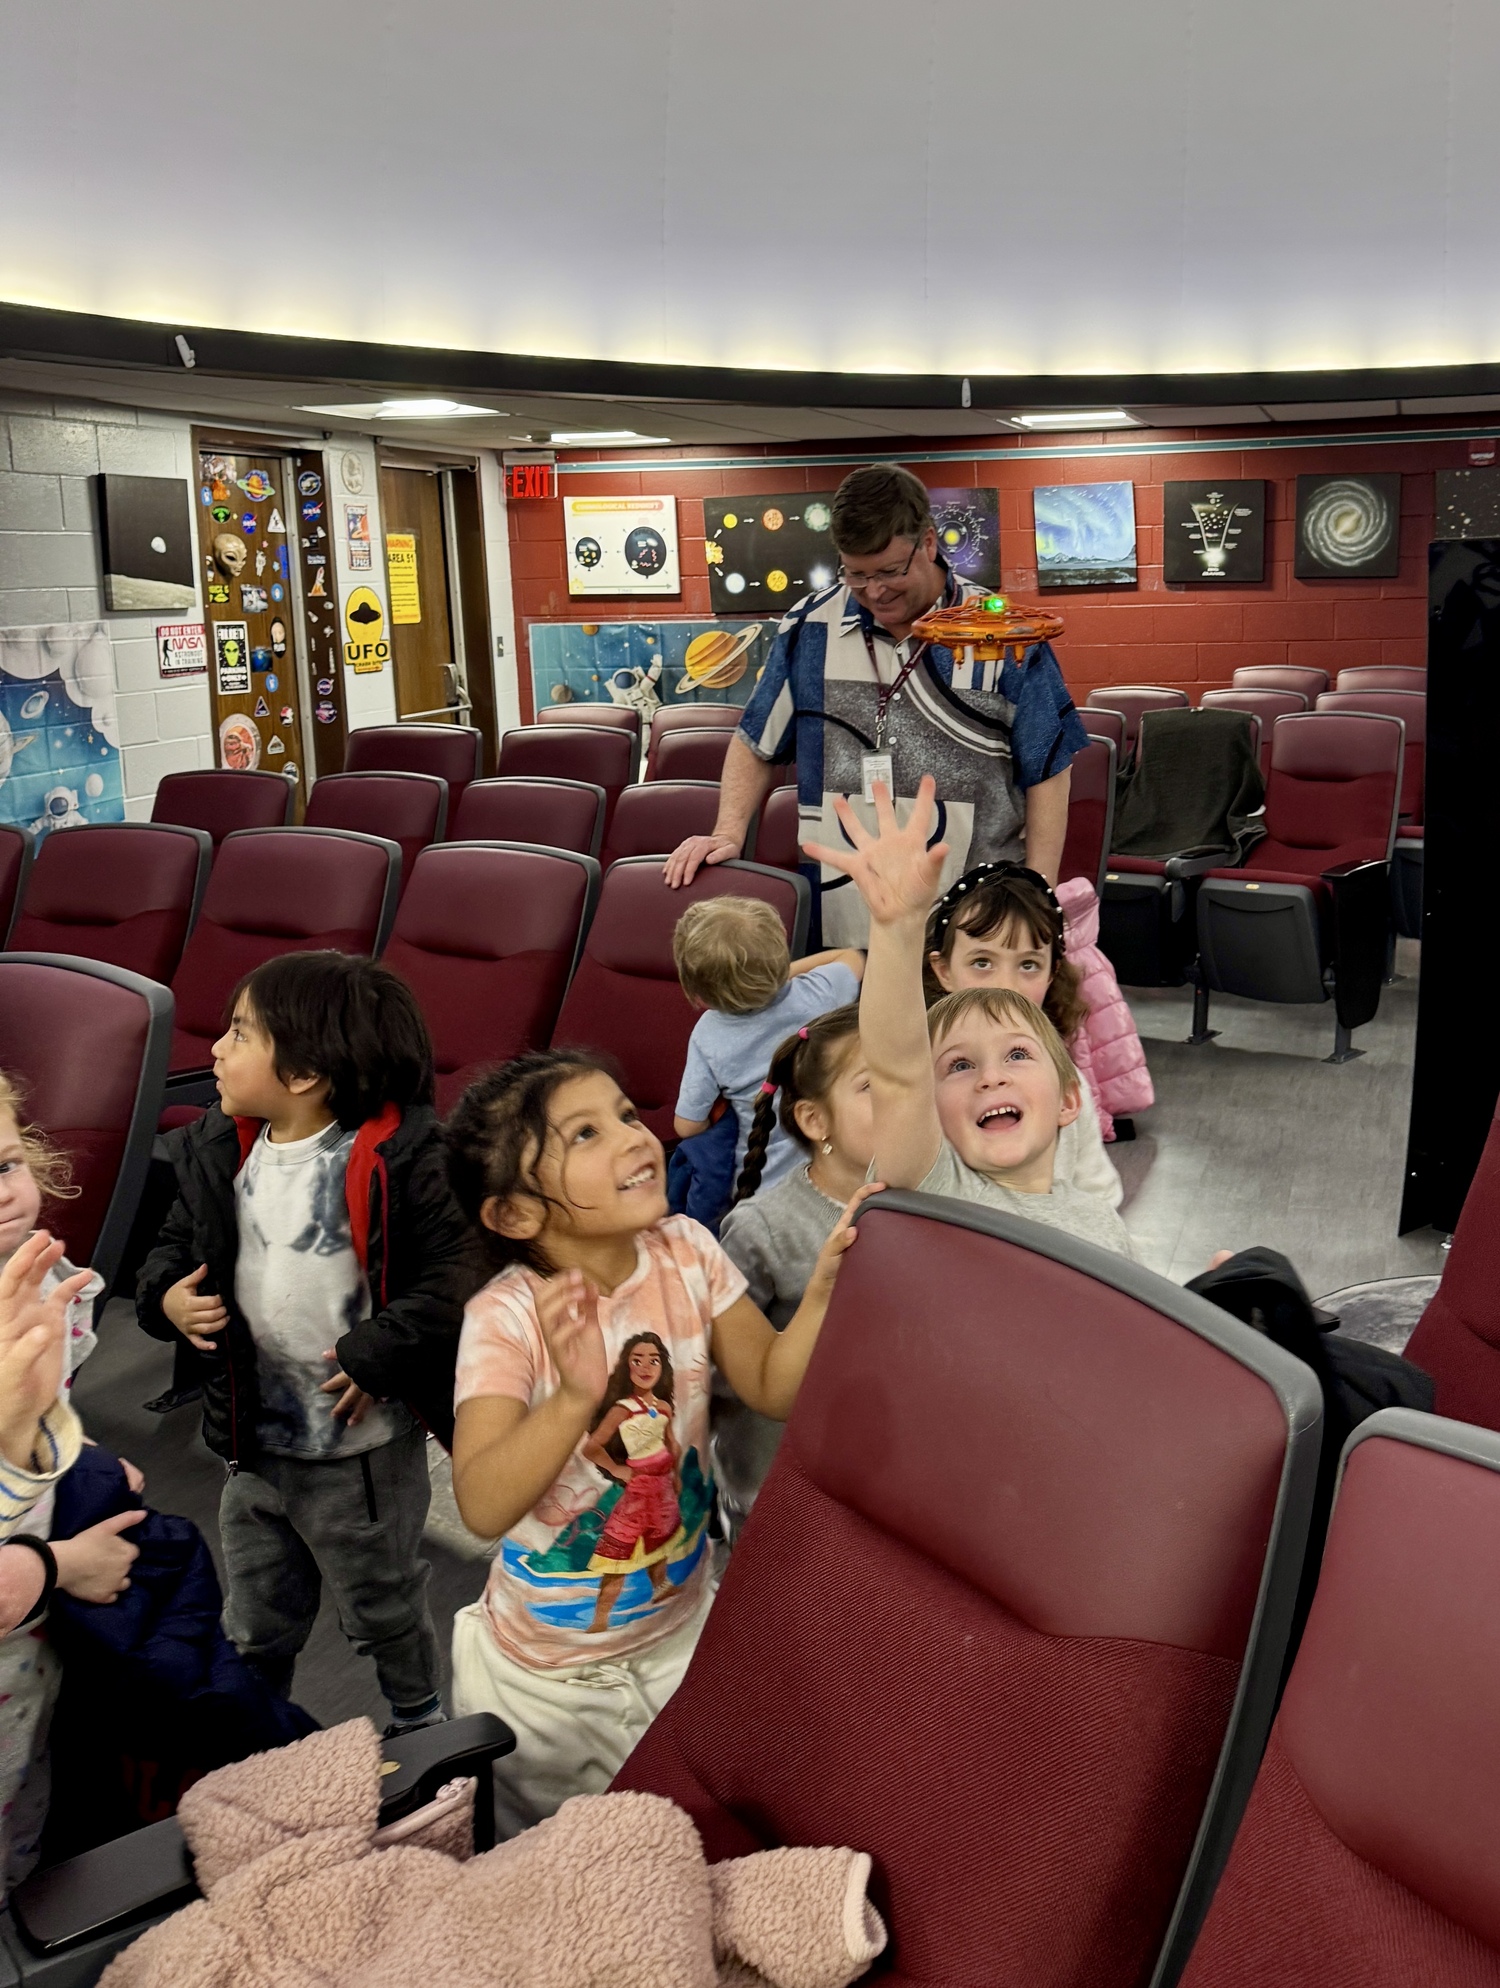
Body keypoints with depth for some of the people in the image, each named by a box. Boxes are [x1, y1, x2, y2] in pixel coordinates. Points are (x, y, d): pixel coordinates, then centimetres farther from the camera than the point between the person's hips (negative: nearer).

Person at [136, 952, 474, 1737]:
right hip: (254, 1443, 5)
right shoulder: (218, 1153, -2)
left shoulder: (394, 1158, -22)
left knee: (384, 1612, 20)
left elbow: (457, 1270, -24)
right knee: (255, 1626, 23)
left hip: (367, 1448, -5)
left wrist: (378, 1354, -26)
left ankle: (420, 1722, 47)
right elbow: (177, 1242, 13)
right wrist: (165, 1295, -7)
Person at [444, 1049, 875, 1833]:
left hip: (681, 1632, 3)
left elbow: (774, 1386, -7)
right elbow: (482, 1506, -36)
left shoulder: (686, 1254, -13)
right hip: (546, 1676, -3)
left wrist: (824, 1286, -24)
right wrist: (575, 1398, -52)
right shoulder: (508, 1316, -27)